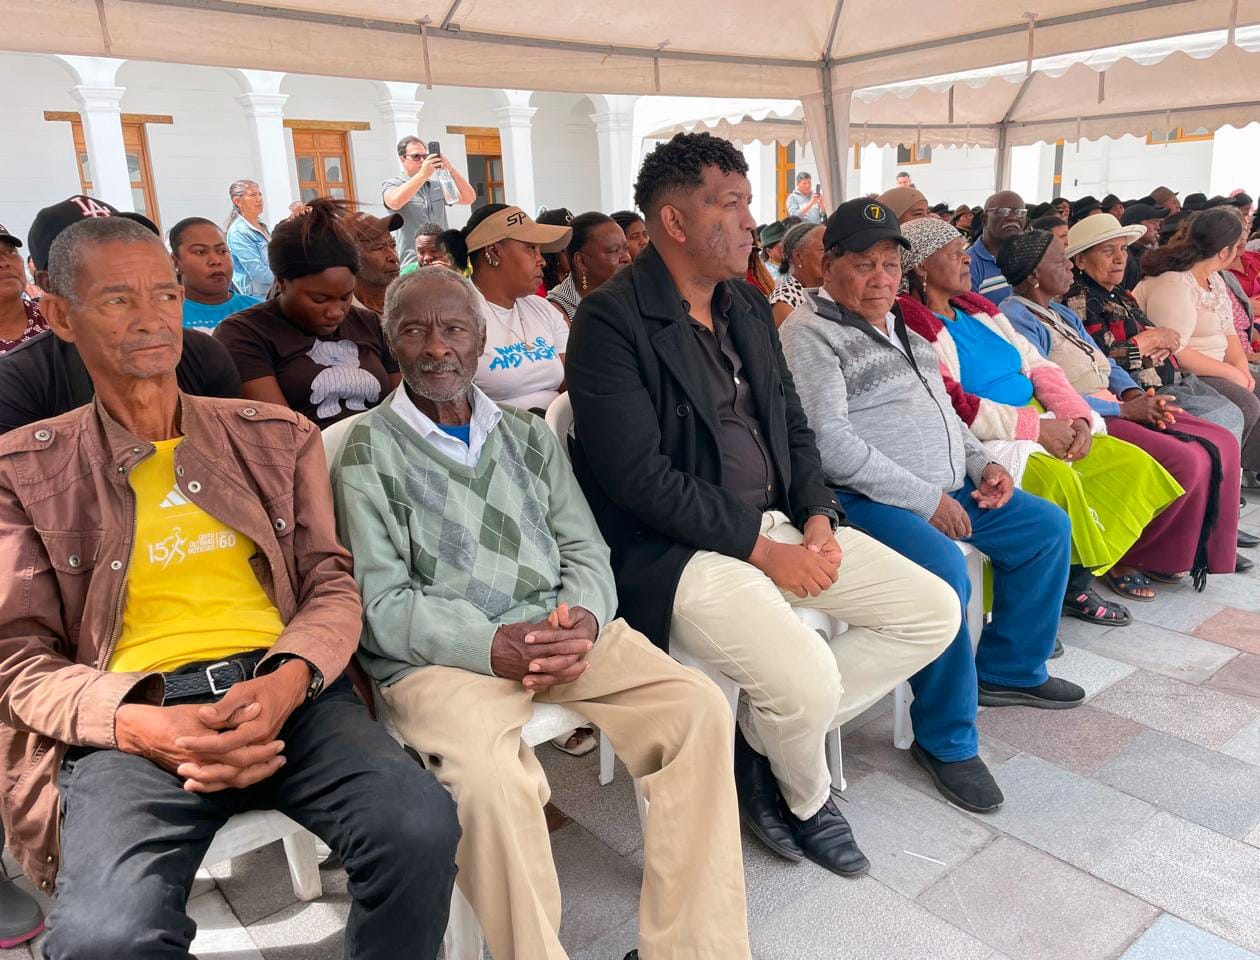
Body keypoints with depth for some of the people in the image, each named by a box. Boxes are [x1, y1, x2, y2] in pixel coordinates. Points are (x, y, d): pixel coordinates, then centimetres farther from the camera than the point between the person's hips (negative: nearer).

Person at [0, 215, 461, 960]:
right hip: (133, 718, -1)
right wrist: (140, 725, -15)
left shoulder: (277, 435, 15)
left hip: (288, 692, 2)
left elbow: (334, 585, 10)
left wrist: (287, 682, -12)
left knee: (422, 827, -25)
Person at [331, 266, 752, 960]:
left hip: (561, 633, 5)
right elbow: (382, 604, -5)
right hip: (437, 658, -4)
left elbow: (585, 549, 12)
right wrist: (493, 646, -20)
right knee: (491, 774, -34)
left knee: (700, 710, -16)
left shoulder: (529, 436, 17)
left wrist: (583, 618, -11)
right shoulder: (370, 452, 3)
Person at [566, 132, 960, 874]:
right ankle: (807, 797, 12)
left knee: (935, 611, 1)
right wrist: (761, 548, -17)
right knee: (808, 677, -27)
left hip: (780, 524, 9)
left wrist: (818, 516, -2)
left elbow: (794, 425, 17)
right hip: (678, 551, -8)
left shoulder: (749, 308, 14)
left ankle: (767, 742, 10)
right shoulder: (611, 320, -12)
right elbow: (640, 477, -19)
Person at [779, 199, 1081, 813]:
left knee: (1048, 528, 11)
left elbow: (941, 406, 26)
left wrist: (981, 463, 8)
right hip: (869, 501, -10)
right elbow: (830, 442, -21)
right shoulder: (809, 333, -10)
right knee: (943, 571, -33)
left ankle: (1008, 671, 25)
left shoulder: (896, 327, 18)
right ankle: (946, 740, -12)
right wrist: (923, 498, -19)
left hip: (946, 490, 10)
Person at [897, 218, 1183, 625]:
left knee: (1132, 464, 1)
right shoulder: (910, 324, -13)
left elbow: (1038, 365, 14)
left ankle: (1078, 582, 2)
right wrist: (1035, 427, -19)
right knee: (1060, 479, -30)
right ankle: (1068, 590, -6)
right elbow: (949, 406, -22)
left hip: (1042, 426, 9)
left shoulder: (976, 308, 15)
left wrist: (1077, 417, -3)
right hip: (986, 442, -9)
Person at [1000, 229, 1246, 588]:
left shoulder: (1061, 313, 20)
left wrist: (1135, 394, -1)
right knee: (1185, 460, -23)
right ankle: (1121, 559, -6)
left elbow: (1106, 365, 21)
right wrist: (1124, 410, -17)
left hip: (1110, 406, 10)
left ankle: (1195, 551, 11)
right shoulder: (1016, 317, -13)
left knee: (1221, 444, 0)